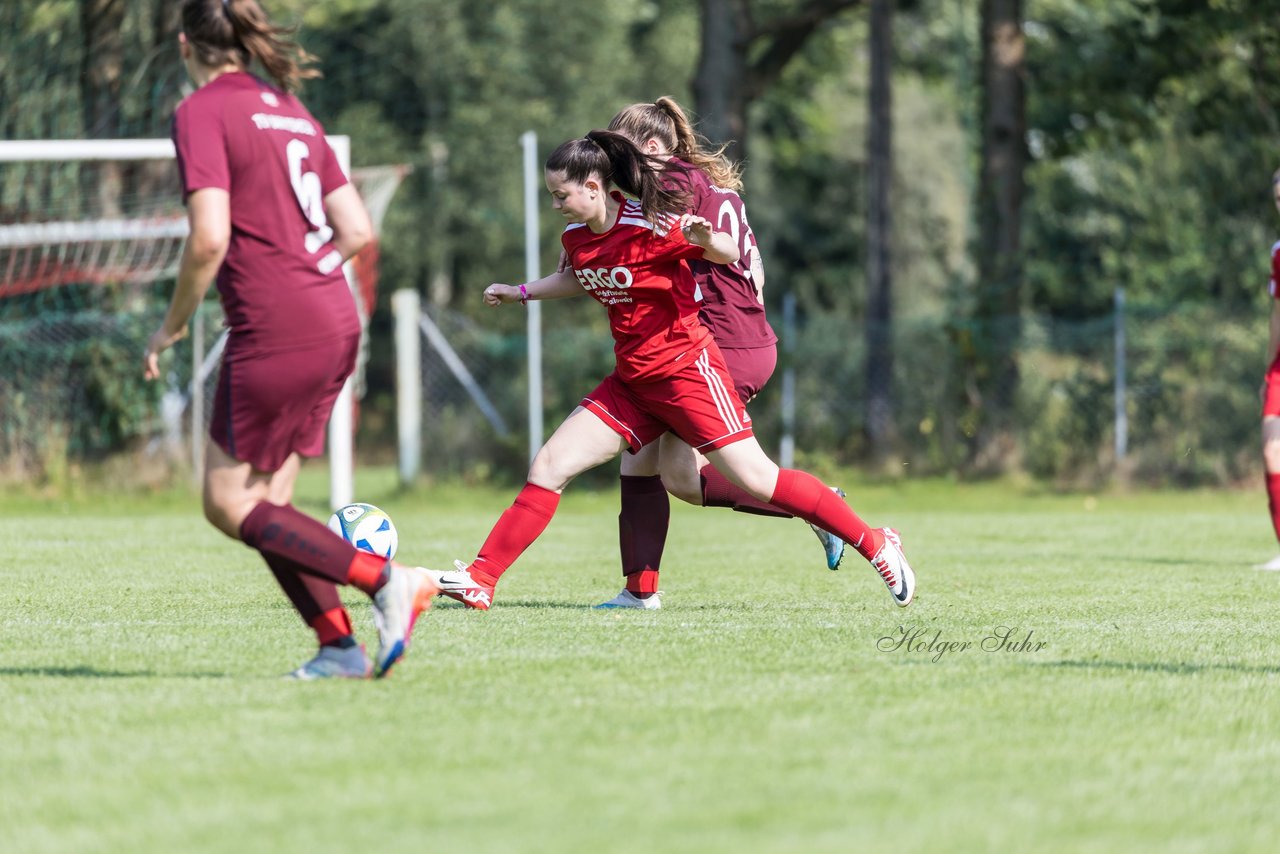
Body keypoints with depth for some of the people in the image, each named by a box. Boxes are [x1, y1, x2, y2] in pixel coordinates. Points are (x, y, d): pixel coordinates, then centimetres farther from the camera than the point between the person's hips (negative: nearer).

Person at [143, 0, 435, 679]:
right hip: (335, 323, 8)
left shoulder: (202, 112, -7)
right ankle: (339, 648, 5)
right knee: (265, 501, 12)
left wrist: (172, 326, -5)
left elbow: (209, 238, -17)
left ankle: (384, 579, -10)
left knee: (229, 504, 0)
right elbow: (357, 230, 14)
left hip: (275, 334, -8)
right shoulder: (289, 110, 16)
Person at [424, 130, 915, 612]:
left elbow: (730, 254, -10)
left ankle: (876, 545, -1)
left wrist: (705, 240, -31)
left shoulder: (651, 227, -17)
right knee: (548, 468, -1)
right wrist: (521, 293, 28)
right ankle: (480, 581, 2)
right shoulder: (576, 236, 5)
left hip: (686, 369, -7)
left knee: (755, 480, -12)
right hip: (631, 382, 7)